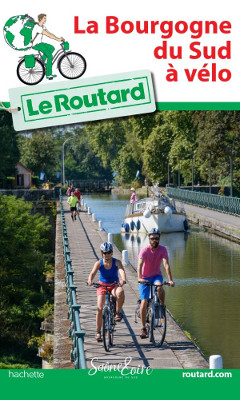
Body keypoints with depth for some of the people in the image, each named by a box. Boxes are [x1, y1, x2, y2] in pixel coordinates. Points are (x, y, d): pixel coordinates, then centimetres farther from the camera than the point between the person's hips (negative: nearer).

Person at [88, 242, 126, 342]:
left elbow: (122, 271, -29)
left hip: (114, 286, -1)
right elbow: (93, 273, -24)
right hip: (102, 285, 1)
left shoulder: (116, 262, -11)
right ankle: (98, 332, 0)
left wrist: (123, 279, -51)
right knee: (100, 308, -13)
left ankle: (118, 312, -13)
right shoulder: (99, 263, -9)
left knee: (120, 292, -37)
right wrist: (90, 281, -47)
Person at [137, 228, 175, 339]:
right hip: (145, 277, 0)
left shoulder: (162, 249, -15)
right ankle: (143, 328, 4)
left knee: (159, 287, -36)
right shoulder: (144, 250, -19)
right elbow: (140, 265, -31)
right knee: (144, 302, -7)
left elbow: (166, 264, -24)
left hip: (157, 275, 1)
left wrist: (170, 280, -36)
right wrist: (140, 278, -49)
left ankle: (162, 305, -8)